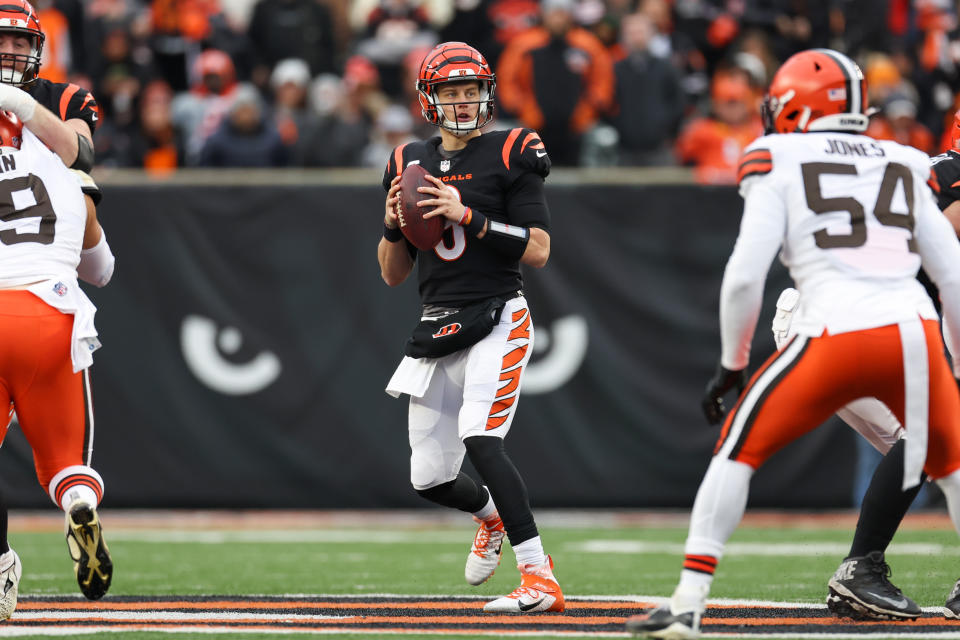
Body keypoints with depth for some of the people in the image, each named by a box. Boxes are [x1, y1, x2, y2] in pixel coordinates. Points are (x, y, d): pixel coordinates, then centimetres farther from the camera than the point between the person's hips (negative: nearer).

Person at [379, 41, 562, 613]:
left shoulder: (509, 155, -2)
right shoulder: (411, 164, 12)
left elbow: (538, 250, -10)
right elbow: (393, 275, 15)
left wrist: (469, 217, -19)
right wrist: (393, 226, -5)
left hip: (497, 320, -5)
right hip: (437, 330, 6)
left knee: (479, 438, -27)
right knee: (429, 478, 6)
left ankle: (540, 579, -27)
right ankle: (491, 513, 42)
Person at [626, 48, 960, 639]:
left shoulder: (781, 162, 10)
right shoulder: (902, 166, 22)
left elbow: (745, 276, 1)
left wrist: (731, 364, 13)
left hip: (836, 335, -3)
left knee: (741, 448, 12)